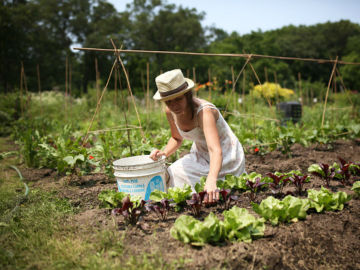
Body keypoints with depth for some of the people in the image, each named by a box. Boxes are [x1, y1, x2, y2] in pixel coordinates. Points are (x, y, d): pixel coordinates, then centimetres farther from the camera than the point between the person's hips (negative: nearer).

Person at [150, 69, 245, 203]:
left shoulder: (204, 111, -34)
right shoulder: (170, 111, -12)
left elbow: (216, 151, -47)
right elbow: (177, 138, 7)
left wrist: (211, 181, -63)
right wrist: (164, 153, -13)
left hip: (225, 158, -6)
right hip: (200, 155, 6)